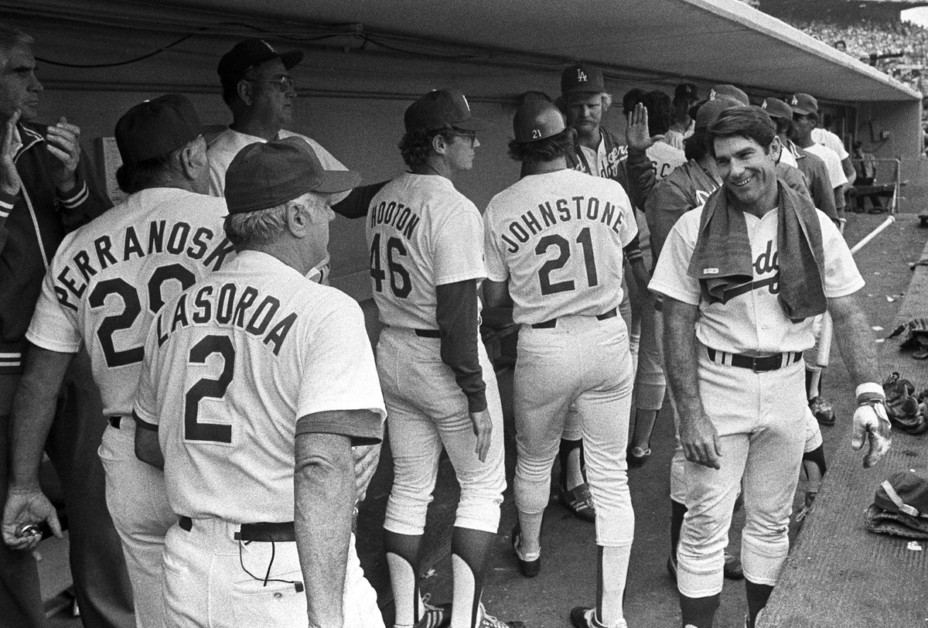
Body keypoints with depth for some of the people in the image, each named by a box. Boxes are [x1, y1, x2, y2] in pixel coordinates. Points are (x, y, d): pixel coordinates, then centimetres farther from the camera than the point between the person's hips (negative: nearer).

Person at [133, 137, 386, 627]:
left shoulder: (172, 314, 5)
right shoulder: (326, 311, -16)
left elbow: (148, 445, 16)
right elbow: (322, 466, -27)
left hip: (186, 580, 7)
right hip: (287, 582, -6)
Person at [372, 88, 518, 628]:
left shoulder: (384, 199, 6)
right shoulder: (454, 208, -19)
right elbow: (456, 315, -22)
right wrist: (476, 396, -18)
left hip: (393, 355, 8)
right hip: (444, 363, -7)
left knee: (409, 489, 16)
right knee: (483, 487, 9)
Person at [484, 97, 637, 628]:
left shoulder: (500, 209, -10)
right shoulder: (612, 193, -5)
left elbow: (493, 298, -2)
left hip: (543, 349, -1)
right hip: (608, 339, 1)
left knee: (534, 460, 23)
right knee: (611, 474, 9)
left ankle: (529, 549, 50)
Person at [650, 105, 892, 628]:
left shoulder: (815, 227, -3)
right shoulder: (694, 228, -8)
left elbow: (849, 314, -2)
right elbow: (678, 324, -7)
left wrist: (870, 395, -15)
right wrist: (690, 412, -14)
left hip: (786, 388, 3)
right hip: (717, 387, -2)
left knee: (772, 520, 17)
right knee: (707, 522, 4)